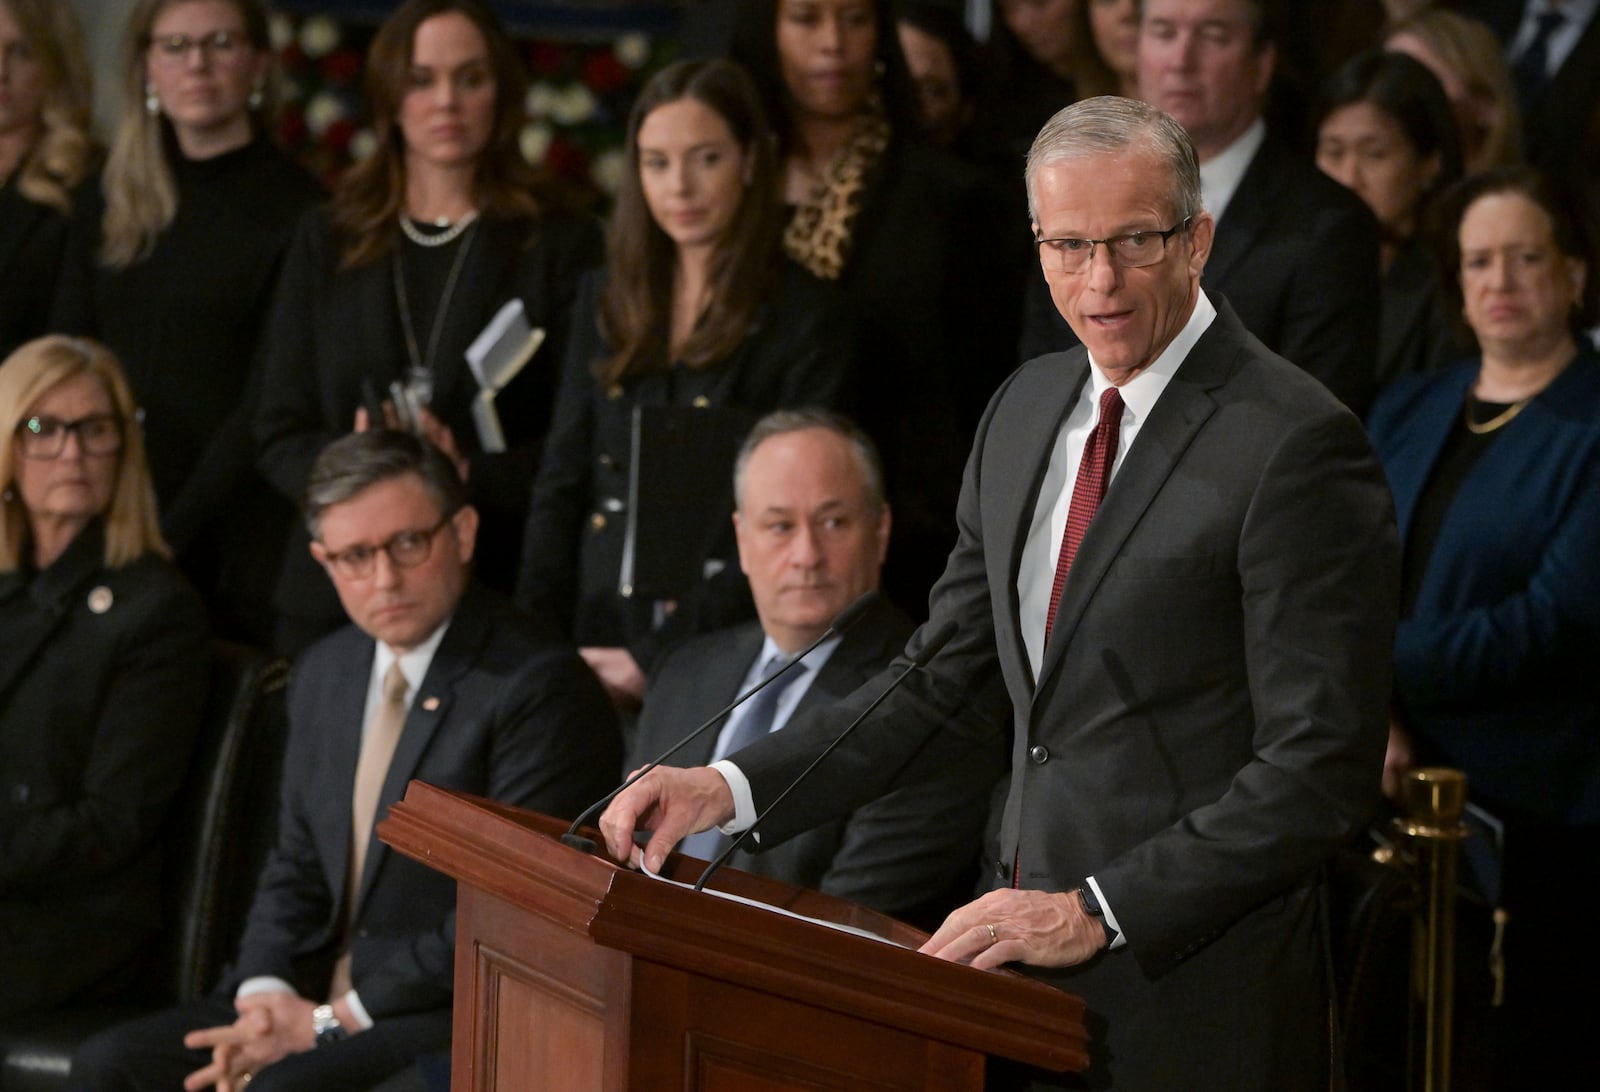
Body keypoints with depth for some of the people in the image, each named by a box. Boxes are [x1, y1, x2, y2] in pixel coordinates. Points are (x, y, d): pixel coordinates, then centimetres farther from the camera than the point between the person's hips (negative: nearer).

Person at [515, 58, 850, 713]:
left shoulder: (801, 316, -5)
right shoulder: (606, 302, 11)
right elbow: (561, 482, 11)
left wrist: (656, 660, -14)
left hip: (720, 656, -4)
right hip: (596, 636, 4)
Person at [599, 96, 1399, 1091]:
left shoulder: (1297, 443, -13)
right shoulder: (1027, 411, 11)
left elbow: (1321, 771, -16)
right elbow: (950, 682, 15)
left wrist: (1098, 912, -20)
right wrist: (731, 787, 3)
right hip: (1024, 971, 7)